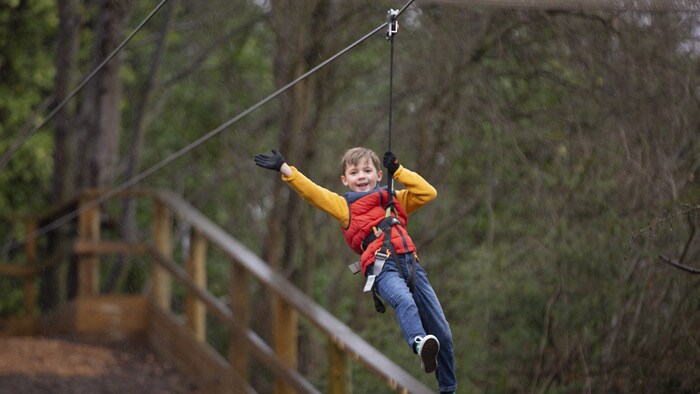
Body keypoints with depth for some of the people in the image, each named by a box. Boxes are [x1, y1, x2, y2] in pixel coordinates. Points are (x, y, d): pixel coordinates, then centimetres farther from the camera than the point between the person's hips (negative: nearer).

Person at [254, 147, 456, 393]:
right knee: (404, 301, -40)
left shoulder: (395, 199, 27)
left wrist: (398, 171, 17)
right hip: (382, 268, -4)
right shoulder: (344, 205, 18)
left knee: (441, 331, 2)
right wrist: (284, 169, 3)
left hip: (410, 264, 4)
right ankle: (419, 344, -65)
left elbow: (428, 193, 21)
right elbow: (311, 192, 10)